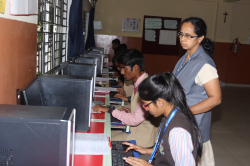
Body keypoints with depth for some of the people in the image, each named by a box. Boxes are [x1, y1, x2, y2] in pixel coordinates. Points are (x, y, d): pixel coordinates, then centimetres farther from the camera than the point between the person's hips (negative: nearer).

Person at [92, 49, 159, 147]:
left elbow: (135, 120, -26)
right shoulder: (138, 84, 6)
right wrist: (130, 111, -2)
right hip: (134, 130, 9)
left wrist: (110, 110, -20)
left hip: (143, 137, -9)